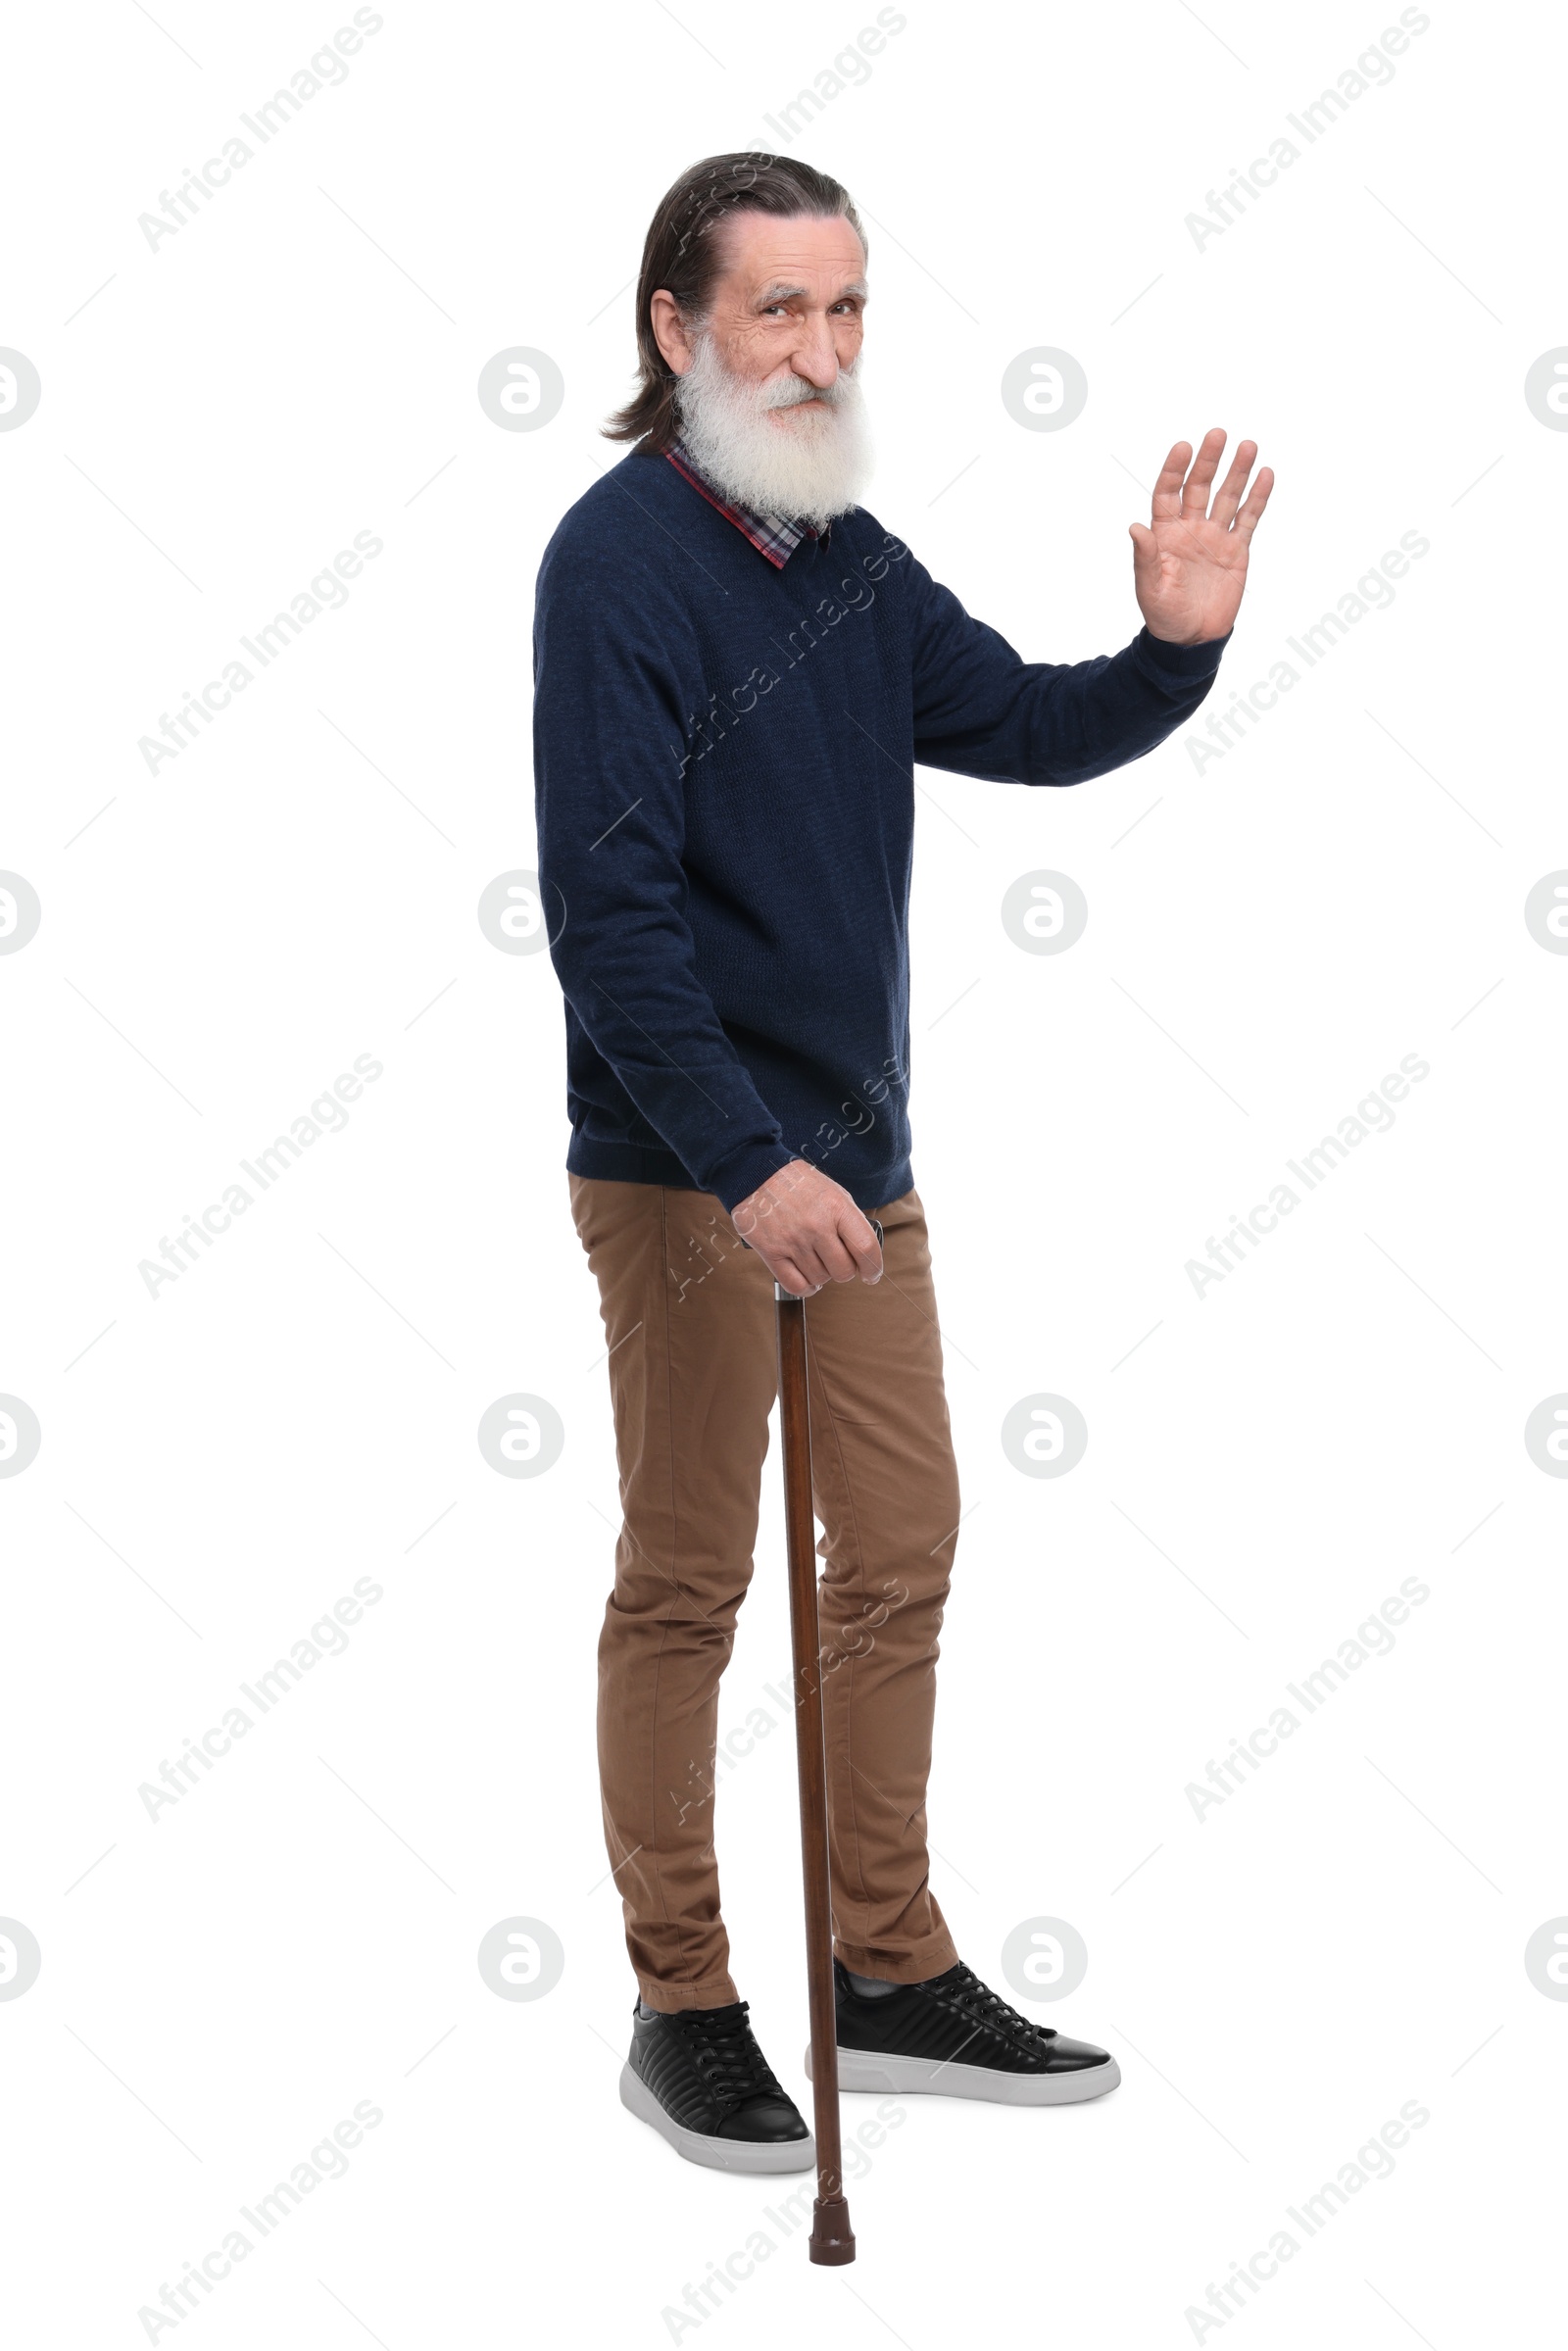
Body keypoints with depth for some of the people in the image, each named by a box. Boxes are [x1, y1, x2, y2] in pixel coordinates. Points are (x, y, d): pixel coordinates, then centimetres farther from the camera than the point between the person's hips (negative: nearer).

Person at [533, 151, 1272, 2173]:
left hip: (855, 1158, 8)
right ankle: (681, 2010, 15)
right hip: (683, 1170, -8)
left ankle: (892, 1973, 25)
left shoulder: (853, 559, 9)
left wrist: (1170, 648, -5)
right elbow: (607, 903, -20)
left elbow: (1023, 725, 16)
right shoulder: (621, 554, -14)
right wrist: (744, 1161, -25)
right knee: (687, 1586, 3)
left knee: (900, 1561, 12)